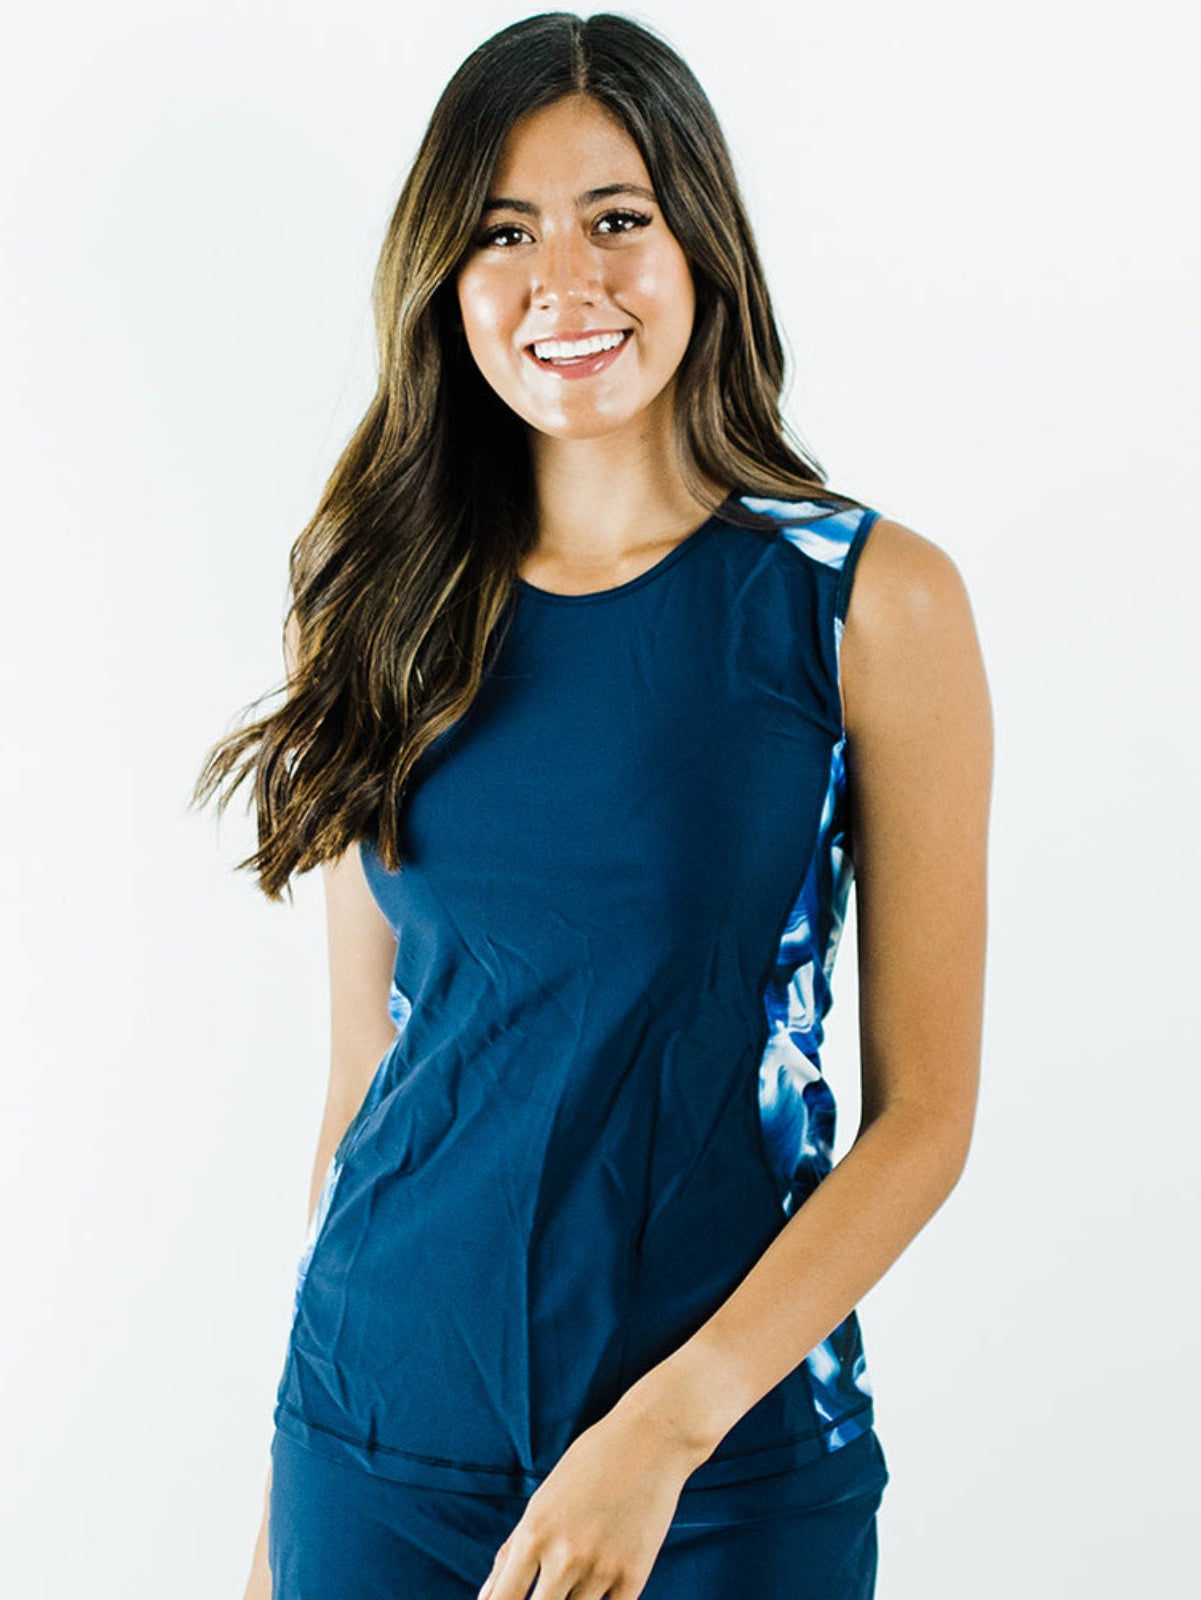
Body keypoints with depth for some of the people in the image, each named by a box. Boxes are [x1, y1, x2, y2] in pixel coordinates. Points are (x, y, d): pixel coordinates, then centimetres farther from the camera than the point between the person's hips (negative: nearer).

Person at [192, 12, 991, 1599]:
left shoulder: (872, 601, -7)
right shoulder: (389, 609, 2)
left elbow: (926, 1109, -7)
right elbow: (364, 1076, 6)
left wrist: (662, 1428, -16)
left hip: (733, 1447, -2)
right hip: (382, 1434, 3)